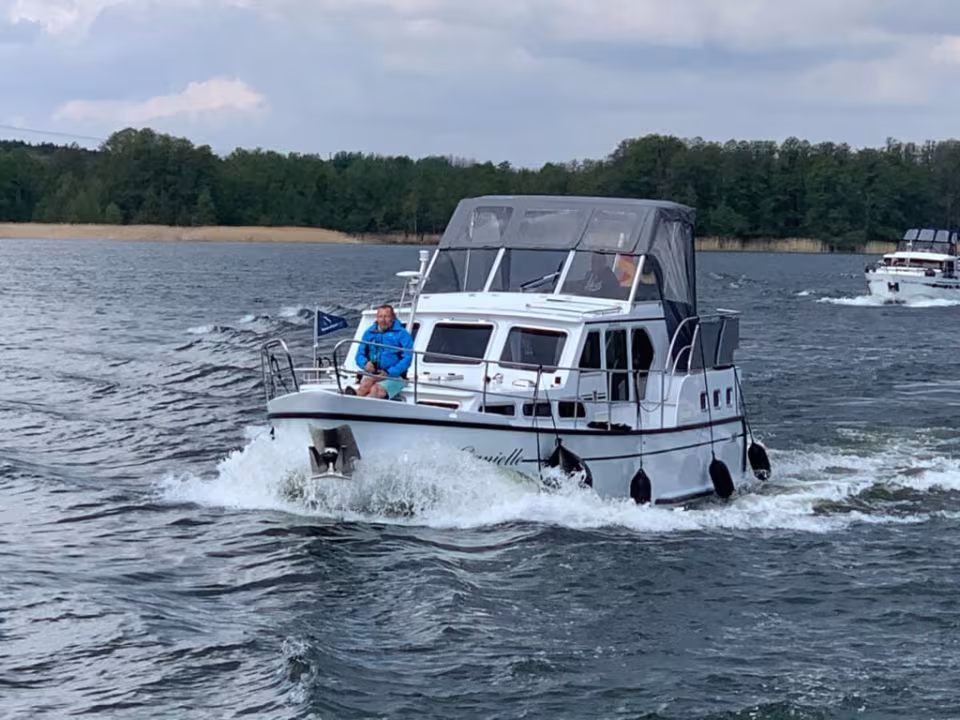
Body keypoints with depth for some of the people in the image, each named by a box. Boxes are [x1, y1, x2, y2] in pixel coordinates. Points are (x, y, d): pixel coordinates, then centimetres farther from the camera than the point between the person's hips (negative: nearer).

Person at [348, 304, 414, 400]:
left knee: (376, 390, -33)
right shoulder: (369, 333, 16)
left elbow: (407, 358, -6)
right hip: (371, 375, 3)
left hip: (393, 377, -3)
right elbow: (360, 354, 17)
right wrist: (365, 363, -9)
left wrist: (388, 373, -17)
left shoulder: (401, 334, 2)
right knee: (365, 384, -33)